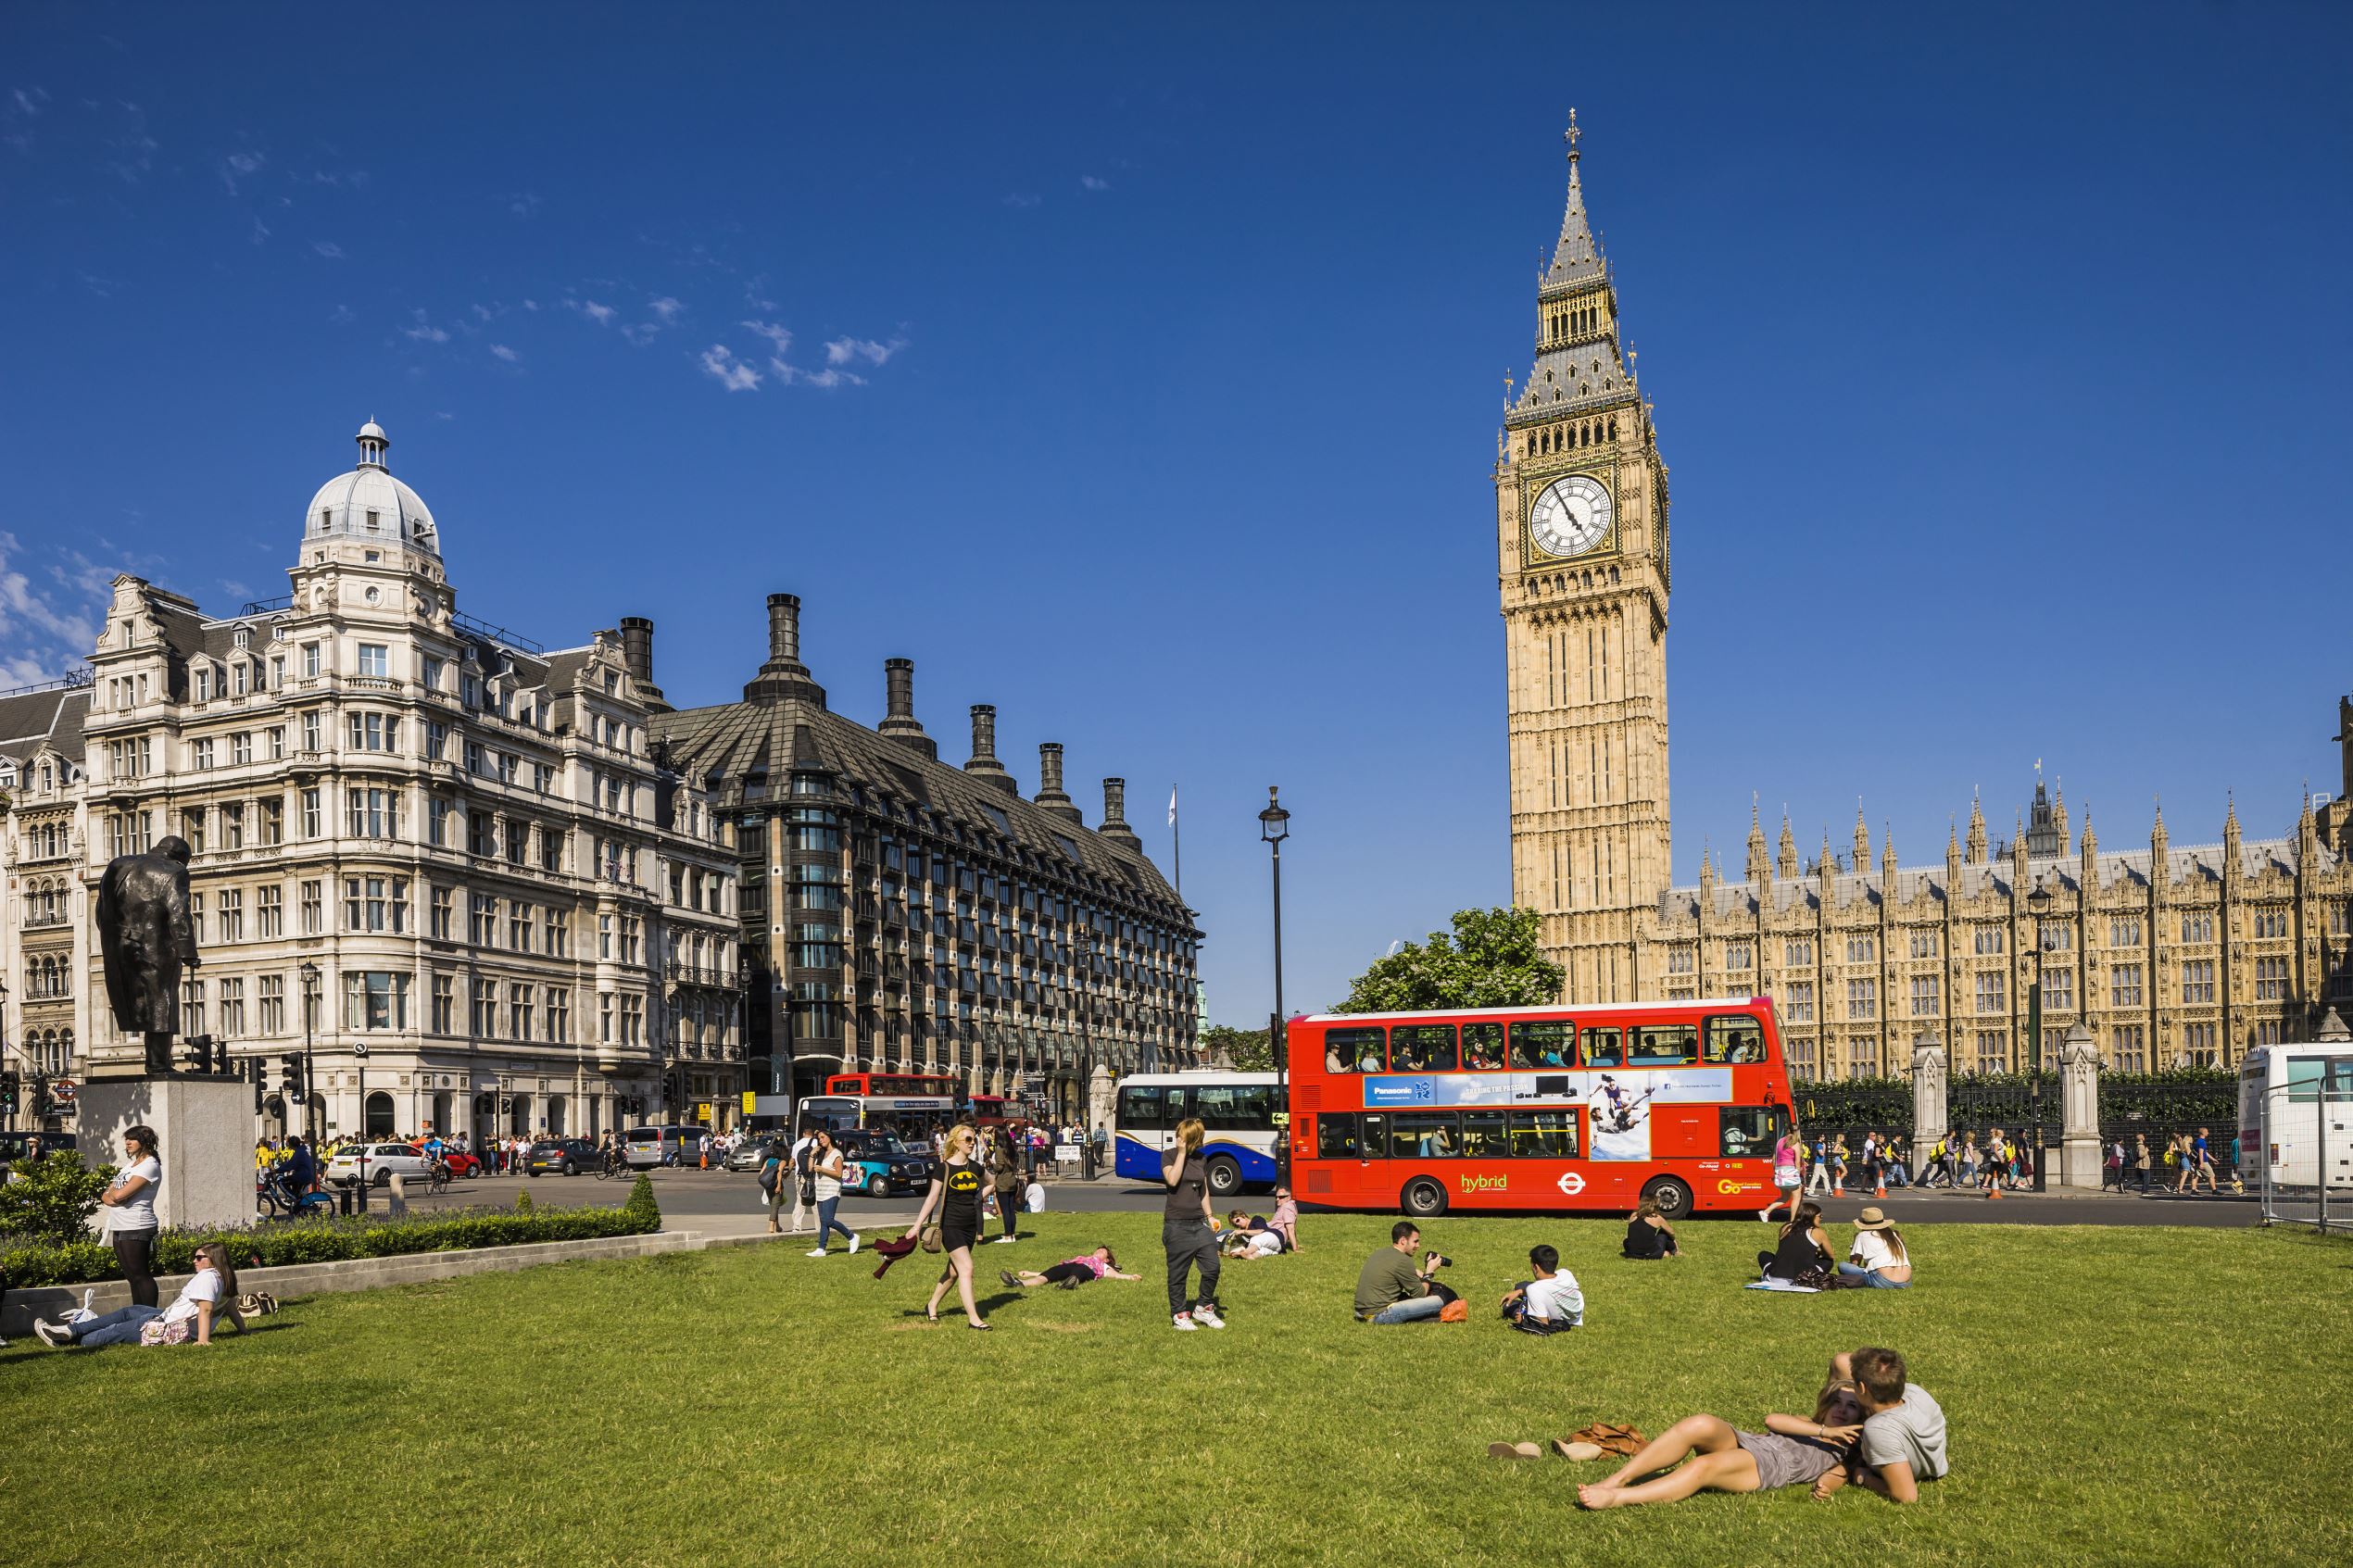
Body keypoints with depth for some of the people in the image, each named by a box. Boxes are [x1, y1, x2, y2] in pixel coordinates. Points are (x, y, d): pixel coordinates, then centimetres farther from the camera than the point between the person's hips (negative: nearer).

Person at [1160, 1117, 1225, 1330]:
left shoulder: (1200, 1158, 11)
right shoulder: (1169, 1156, -3)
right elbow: (1172, 1180, -21)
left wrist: (1209, 1217, 13)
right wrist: (1181, 1152, -17)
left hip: (1199, 1223, 5)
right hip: (1177, 1224, -4)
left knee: (1212, 1267, -1)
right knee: (1178, 1273, 2)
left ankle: (1203, 1308, 17)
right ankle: (1179, 1314, 15)